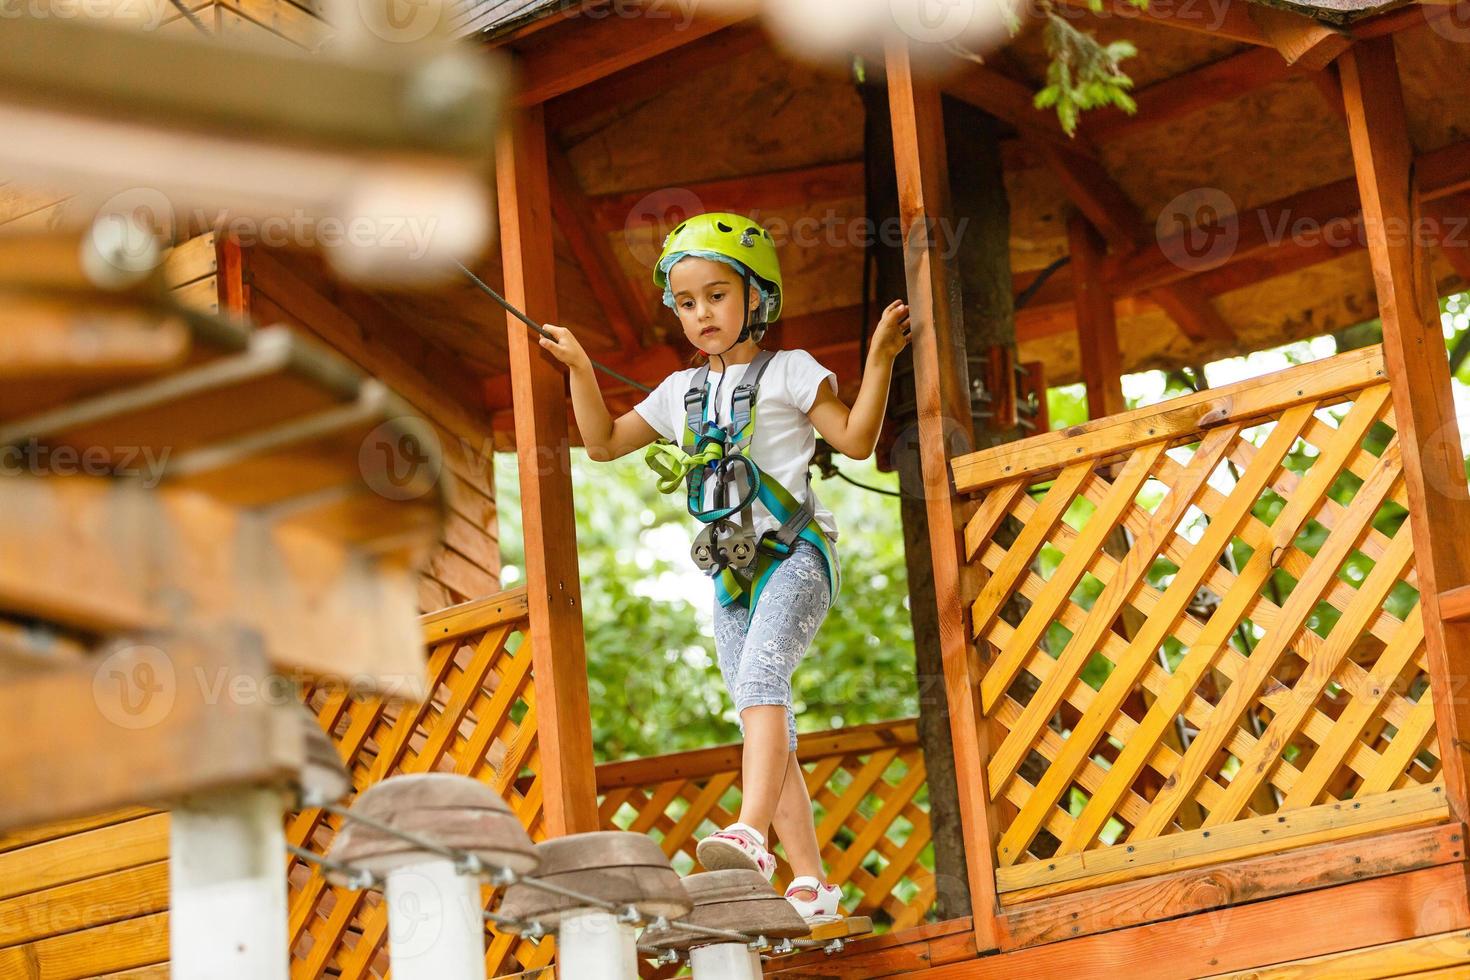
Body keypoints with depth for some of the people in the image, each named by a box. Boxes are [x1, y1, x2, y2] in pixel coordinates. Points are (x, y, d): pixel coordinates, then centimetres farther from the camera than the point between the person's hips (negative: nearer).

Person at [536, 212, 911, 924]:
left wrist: (879, 358, -12)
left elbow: (855, 439, -2)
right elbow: (603, 443, 25)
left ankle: (750, 833, -47)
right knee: (766, 730, 0)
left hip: (794, 553, -6)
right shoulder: (681, 392, 19)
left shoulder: (787, 372, 4)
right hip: (732, 574, 6)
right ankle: (810, 882, 0)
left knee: (760, 672, -32)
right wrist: (580, 371, 15)